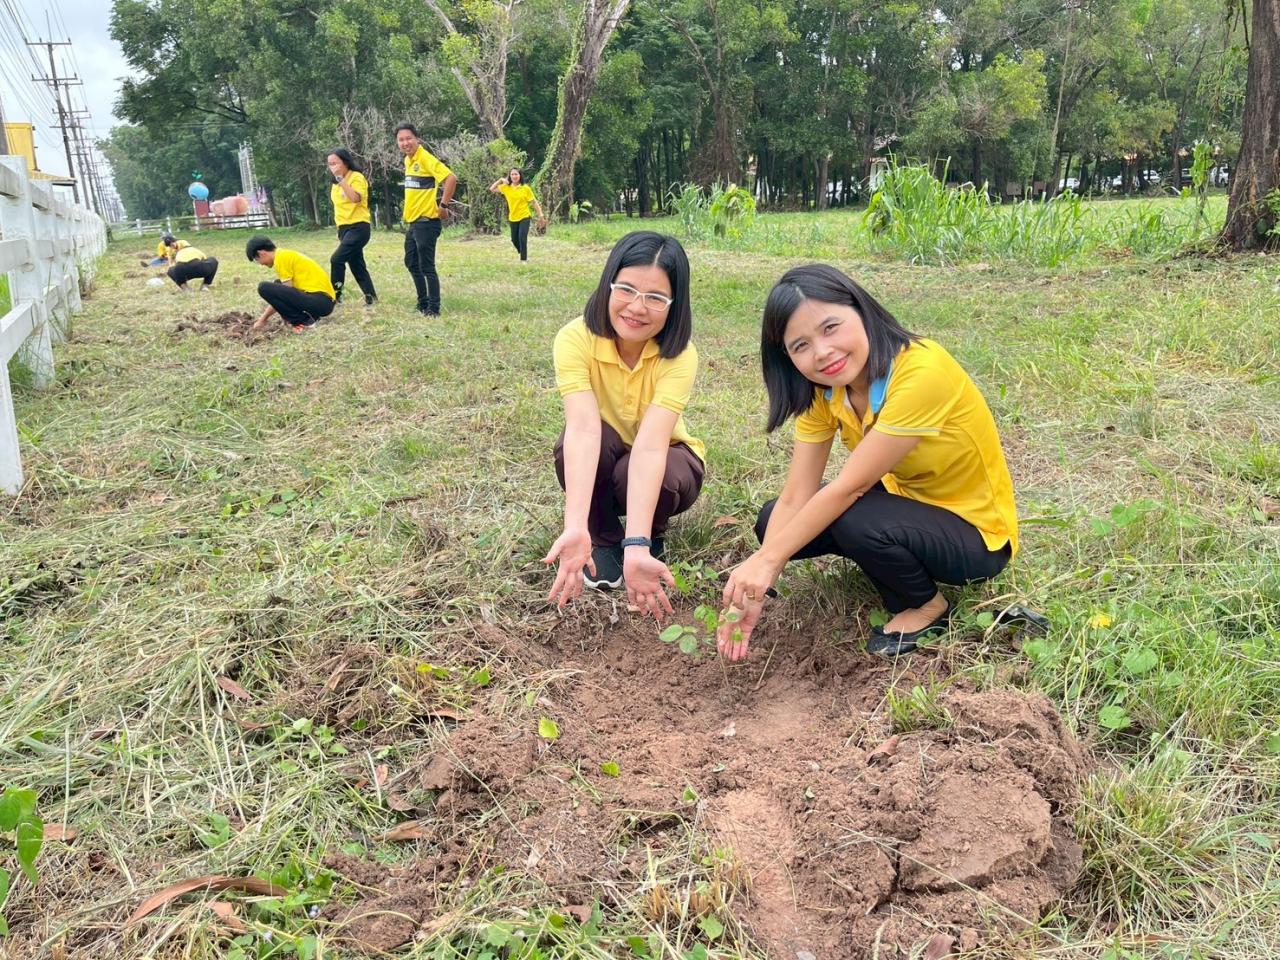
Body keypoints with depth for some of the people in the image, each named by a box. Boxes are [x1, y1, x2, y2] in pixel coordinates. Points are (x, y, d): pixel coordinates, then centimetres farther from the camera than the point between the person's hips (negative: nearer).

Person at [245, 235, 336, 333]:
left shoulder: (281, 258, -7)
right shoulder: (286, 255, 21)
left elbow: (287, 294, -8)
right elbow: (287, 291, 25)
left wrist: (263, 319, 1)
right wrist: (263, 317, 26)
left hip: (320, 302, -10)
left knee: (264, 288, -14)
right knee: (278, 285, 29)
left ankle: (302, 320, -8)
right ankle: (308, 316, 10)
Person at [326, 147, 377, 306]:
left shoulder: (357, 177, -11)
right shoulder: (336, 182, 13)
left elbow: (356, 198, -28)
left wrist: (341, 179, -27)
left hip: (358, 227, -9)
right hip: (345, 227, 9)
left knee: (337, 259, -18)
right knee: (356, 264, 9)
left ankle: (335, 295, -8)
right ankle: (370, 296, 16)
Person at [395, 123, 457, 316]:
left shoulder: (425, 158, -16)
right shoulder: (408, 160, 11)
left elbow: (451, 178, -26)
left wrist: (443, 205, -22)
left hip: (426, 221, -10)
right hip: (413, 220, 10)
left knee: (426, 266, -7)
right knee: (411, 263, 17)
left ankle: (433, 309, 0)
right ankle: (423, 304, 28)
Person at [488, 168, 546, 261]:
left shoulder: (526, 188, -8)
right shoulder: (506, 187, 1)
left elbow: (534, 202, -5)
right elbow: (492, 189, 5)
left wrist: (540, 215, -8)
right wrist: (500, 180, -5)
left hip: (524, 217, -4)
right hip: (513, 218, 4)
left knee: (522, 239, -16)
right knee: (514, 240, 13)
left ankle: (524, 260, -5)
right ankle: (523, 254, 39)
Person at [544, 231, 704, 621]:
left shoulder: (679, 355, -29)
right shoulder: (576, 338, -28)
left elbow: (650, 445, -41)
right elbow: (583, 428, -41)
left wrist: (637, 545, -54)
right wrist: (575, 527, -55)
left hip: (664, 459, 0)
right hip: (595, 463, 1)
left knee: (630, 474, -35)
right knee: (583, 441, -33)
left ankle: (652, 535, 1)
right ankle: (603, 538, -5)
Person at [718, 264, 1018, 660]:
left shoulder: (921, 372, -32)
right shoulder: (822, 390, -10)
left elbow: (848, 487, -32)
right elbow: (794, 497, -15)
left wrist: (766, 560, -28)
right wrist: (752, 590, -25)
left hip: (974, 531, -6)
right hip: (904, 500, 7)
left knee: (855, 521, -33)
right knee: (774, 523, -8)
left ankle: (926, 606, -3)